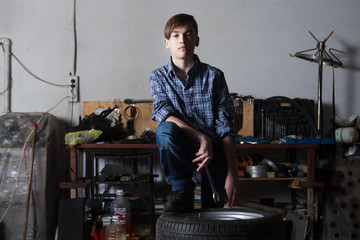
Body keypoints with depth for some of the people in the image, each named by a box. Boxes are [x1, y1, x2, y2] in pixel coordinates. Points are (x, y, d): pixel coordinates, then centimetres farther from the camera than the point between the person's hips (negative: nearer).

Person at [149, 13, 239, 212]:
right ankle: (182, 192, -15)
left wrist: (232, 173, -15)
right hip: (181, 150, 0)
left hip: (214, 151, 1)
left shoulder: (213, 76, 1)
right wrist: (201, 138, -26)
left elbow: (225, 127, -5)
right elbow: (163, 114, -11)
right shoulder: (158, 77, 5)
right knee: (165, 130, -32)